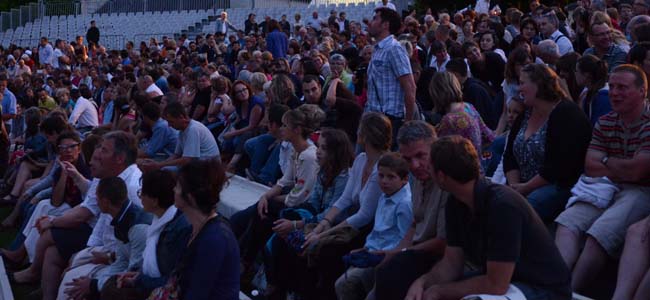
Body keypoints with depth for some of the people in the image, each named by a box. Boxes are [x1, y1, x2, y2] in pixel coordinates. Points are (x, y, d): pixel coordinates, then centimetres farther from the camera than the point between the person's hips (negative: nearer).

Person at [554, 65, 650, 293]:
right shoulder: (604, 123, 13)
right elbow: (590, 167, 3)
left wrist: (606, 160, 1)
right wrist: (624, 169, -11)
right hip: (607, 189, 7)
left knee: (600, 232, -30)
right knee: (567, 222, -18)